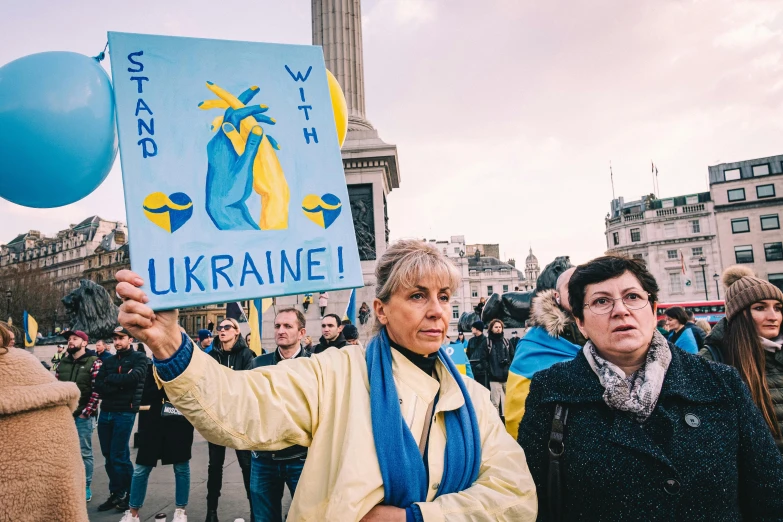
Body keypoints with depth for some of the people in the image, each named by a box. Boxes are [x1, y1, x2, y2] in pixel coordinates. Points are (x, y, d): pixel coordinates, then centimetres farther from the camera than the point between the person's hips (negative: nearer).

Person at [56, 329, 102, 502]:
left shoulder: (94, 362, -5)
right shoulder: (63, 362, 13)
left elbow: (97, 389, -10)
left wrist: (86, 412, -13)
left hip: (83, 415, -5)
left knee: (84, 453, 3)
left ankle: (85, 488, 14)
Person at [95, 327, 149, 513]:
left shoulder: (139, 358, -3)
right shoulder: (109, 361, 14)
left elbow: (133, 377, -20)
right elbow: (98, 385, 2)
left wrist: (110, 379, -7)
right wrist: (120, 384, -14)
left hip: (125, 412, -6)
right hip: (105, 412, 6)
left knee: (119, 457, -3)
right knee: (109, 456, 11)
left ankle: (131, 495, 12)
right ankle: (115, 494, 24)